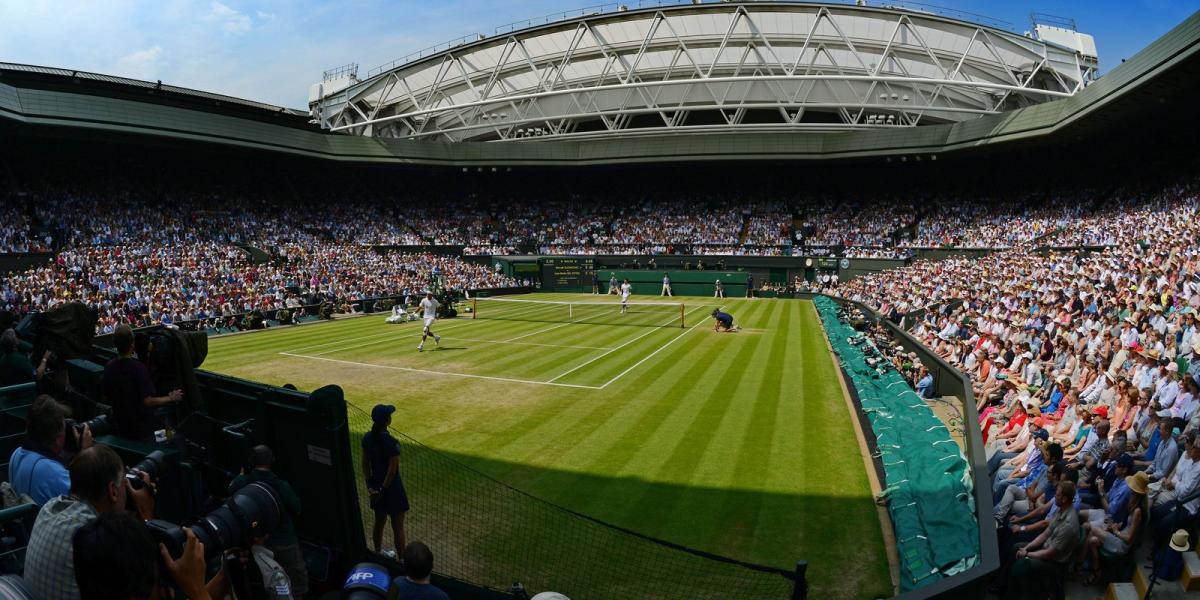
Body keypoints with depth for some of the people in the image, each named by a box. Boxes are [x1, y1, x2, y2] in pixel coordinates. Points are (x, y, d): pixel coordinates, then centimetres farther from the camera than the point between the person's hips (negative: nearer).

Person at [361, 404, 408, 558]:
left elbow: (365, 463, 2)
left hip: (376, 487, 7)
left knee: (379, 522, 24)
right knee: (398, 528, 7)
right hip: (391, 488, -7)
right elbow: (392, 470, -22)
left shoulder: (367, 438, -6)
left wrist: (370, 484, 7)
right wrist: (383, 489, -10)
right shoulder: (391, 443, -25)